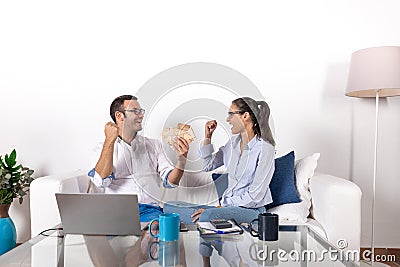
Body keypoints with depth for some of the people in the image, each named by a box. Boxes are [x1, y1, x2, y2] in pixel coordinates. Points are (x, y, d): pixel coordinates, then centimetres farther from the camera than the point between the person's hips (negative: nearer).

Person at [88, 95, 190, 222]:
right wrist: (110, 140, -13)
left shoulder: (153, 145, 17)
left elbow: (169, 181, 10)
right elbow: (101, 181, -9)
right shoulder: (103, 147, 9)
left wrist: (181, 161, -10)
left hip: (149, 210, 1)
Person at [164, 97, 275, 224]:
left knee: (208, 216, -42)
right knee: (169, 207, -10)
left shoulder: (265, 148, -11)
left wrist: (221, 207, -17)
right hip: (227, 206, 8)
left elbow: (254, 196, -14)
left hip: (250, 210, -8)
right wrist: (208, 137, 9)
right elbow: (207, 166, 17)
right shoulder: (234, 142, 11)